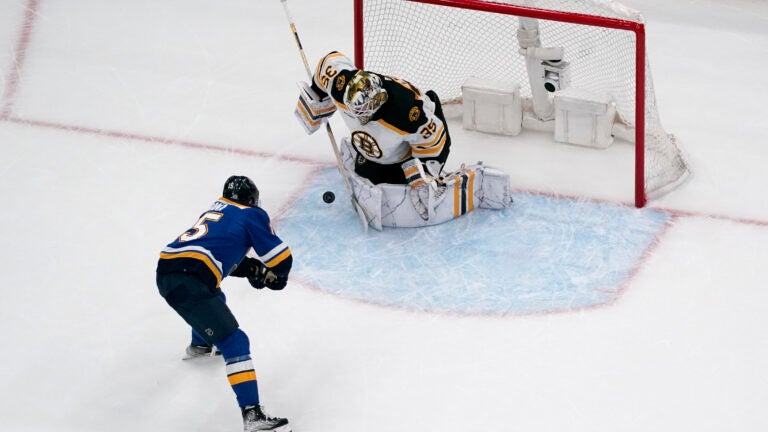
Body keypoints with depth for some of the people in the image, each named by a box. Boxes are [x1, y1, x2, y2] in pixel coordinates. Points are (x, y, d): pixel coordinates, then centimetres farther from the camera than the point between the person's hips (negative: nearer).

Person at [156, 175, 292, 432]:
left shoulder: (215, 211, 28)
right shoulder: (252, 215, 7)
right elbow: (281, 258, 7)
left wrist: (253, 268, 22)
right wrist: (275, 278, 27)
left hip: (165, 269, 9)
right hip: (187, 282, -9)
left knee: (214, 298, 40)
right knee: (234, 342, -10)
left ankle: (199, 346, 69)